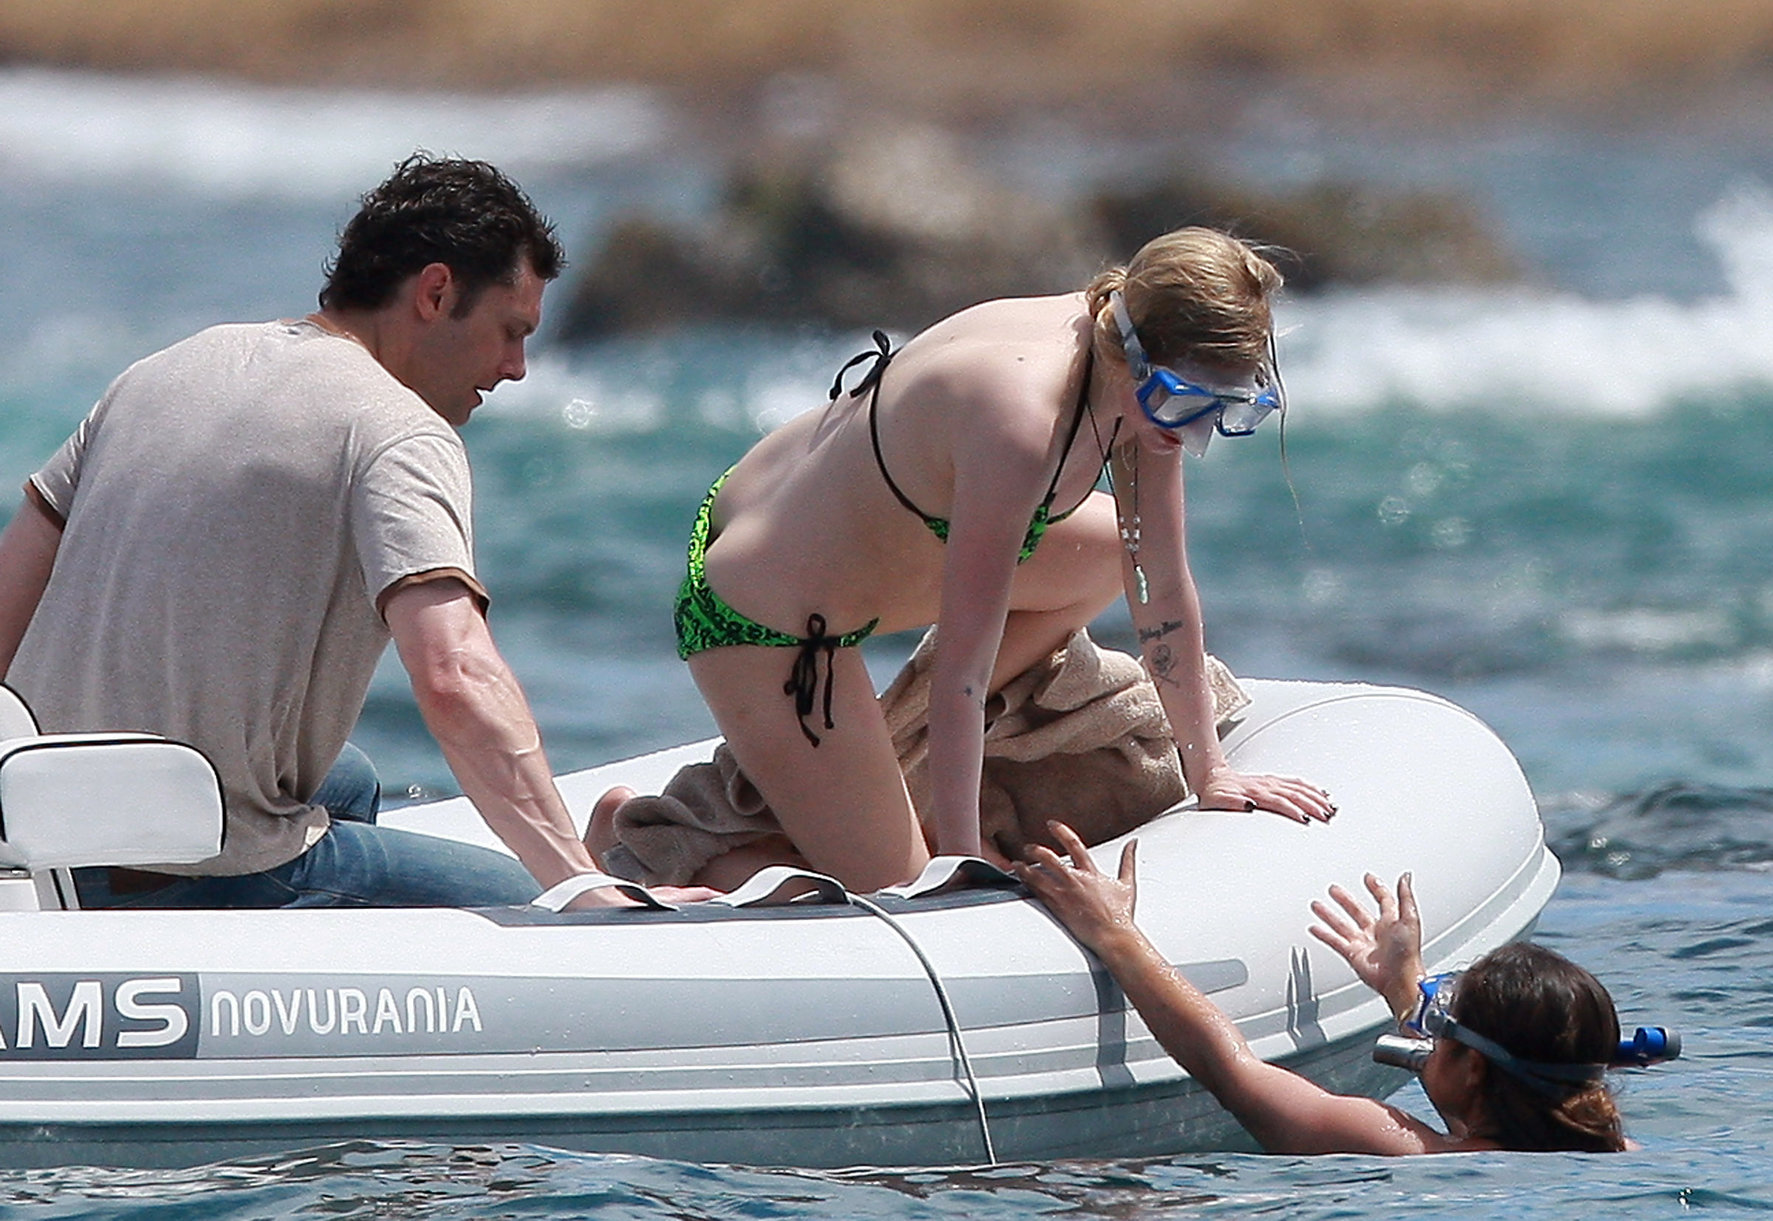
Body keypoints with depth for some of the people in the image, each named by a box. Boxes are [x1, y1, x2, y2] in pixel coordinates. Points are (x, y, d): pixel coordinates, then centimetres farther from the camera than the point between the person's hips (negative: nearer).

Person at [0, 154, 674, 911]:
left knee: (349, 783, 36)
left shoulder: (167, 369, 12)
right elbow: (456, 682, -27)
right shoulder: (403, 435, -12)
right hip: (206, 875, -8)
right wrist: (589, 889, -32)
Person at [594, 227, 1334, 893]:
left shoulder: (1147, 386, -11)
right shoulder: (1020, 423, -36)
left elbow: (1164, 588, 1)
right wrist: (961, 864, -24)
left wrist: (1209, 774, 6)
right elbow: (963, 662, -30)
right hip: (767, 620, -9)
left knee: (1114, 551, 17)